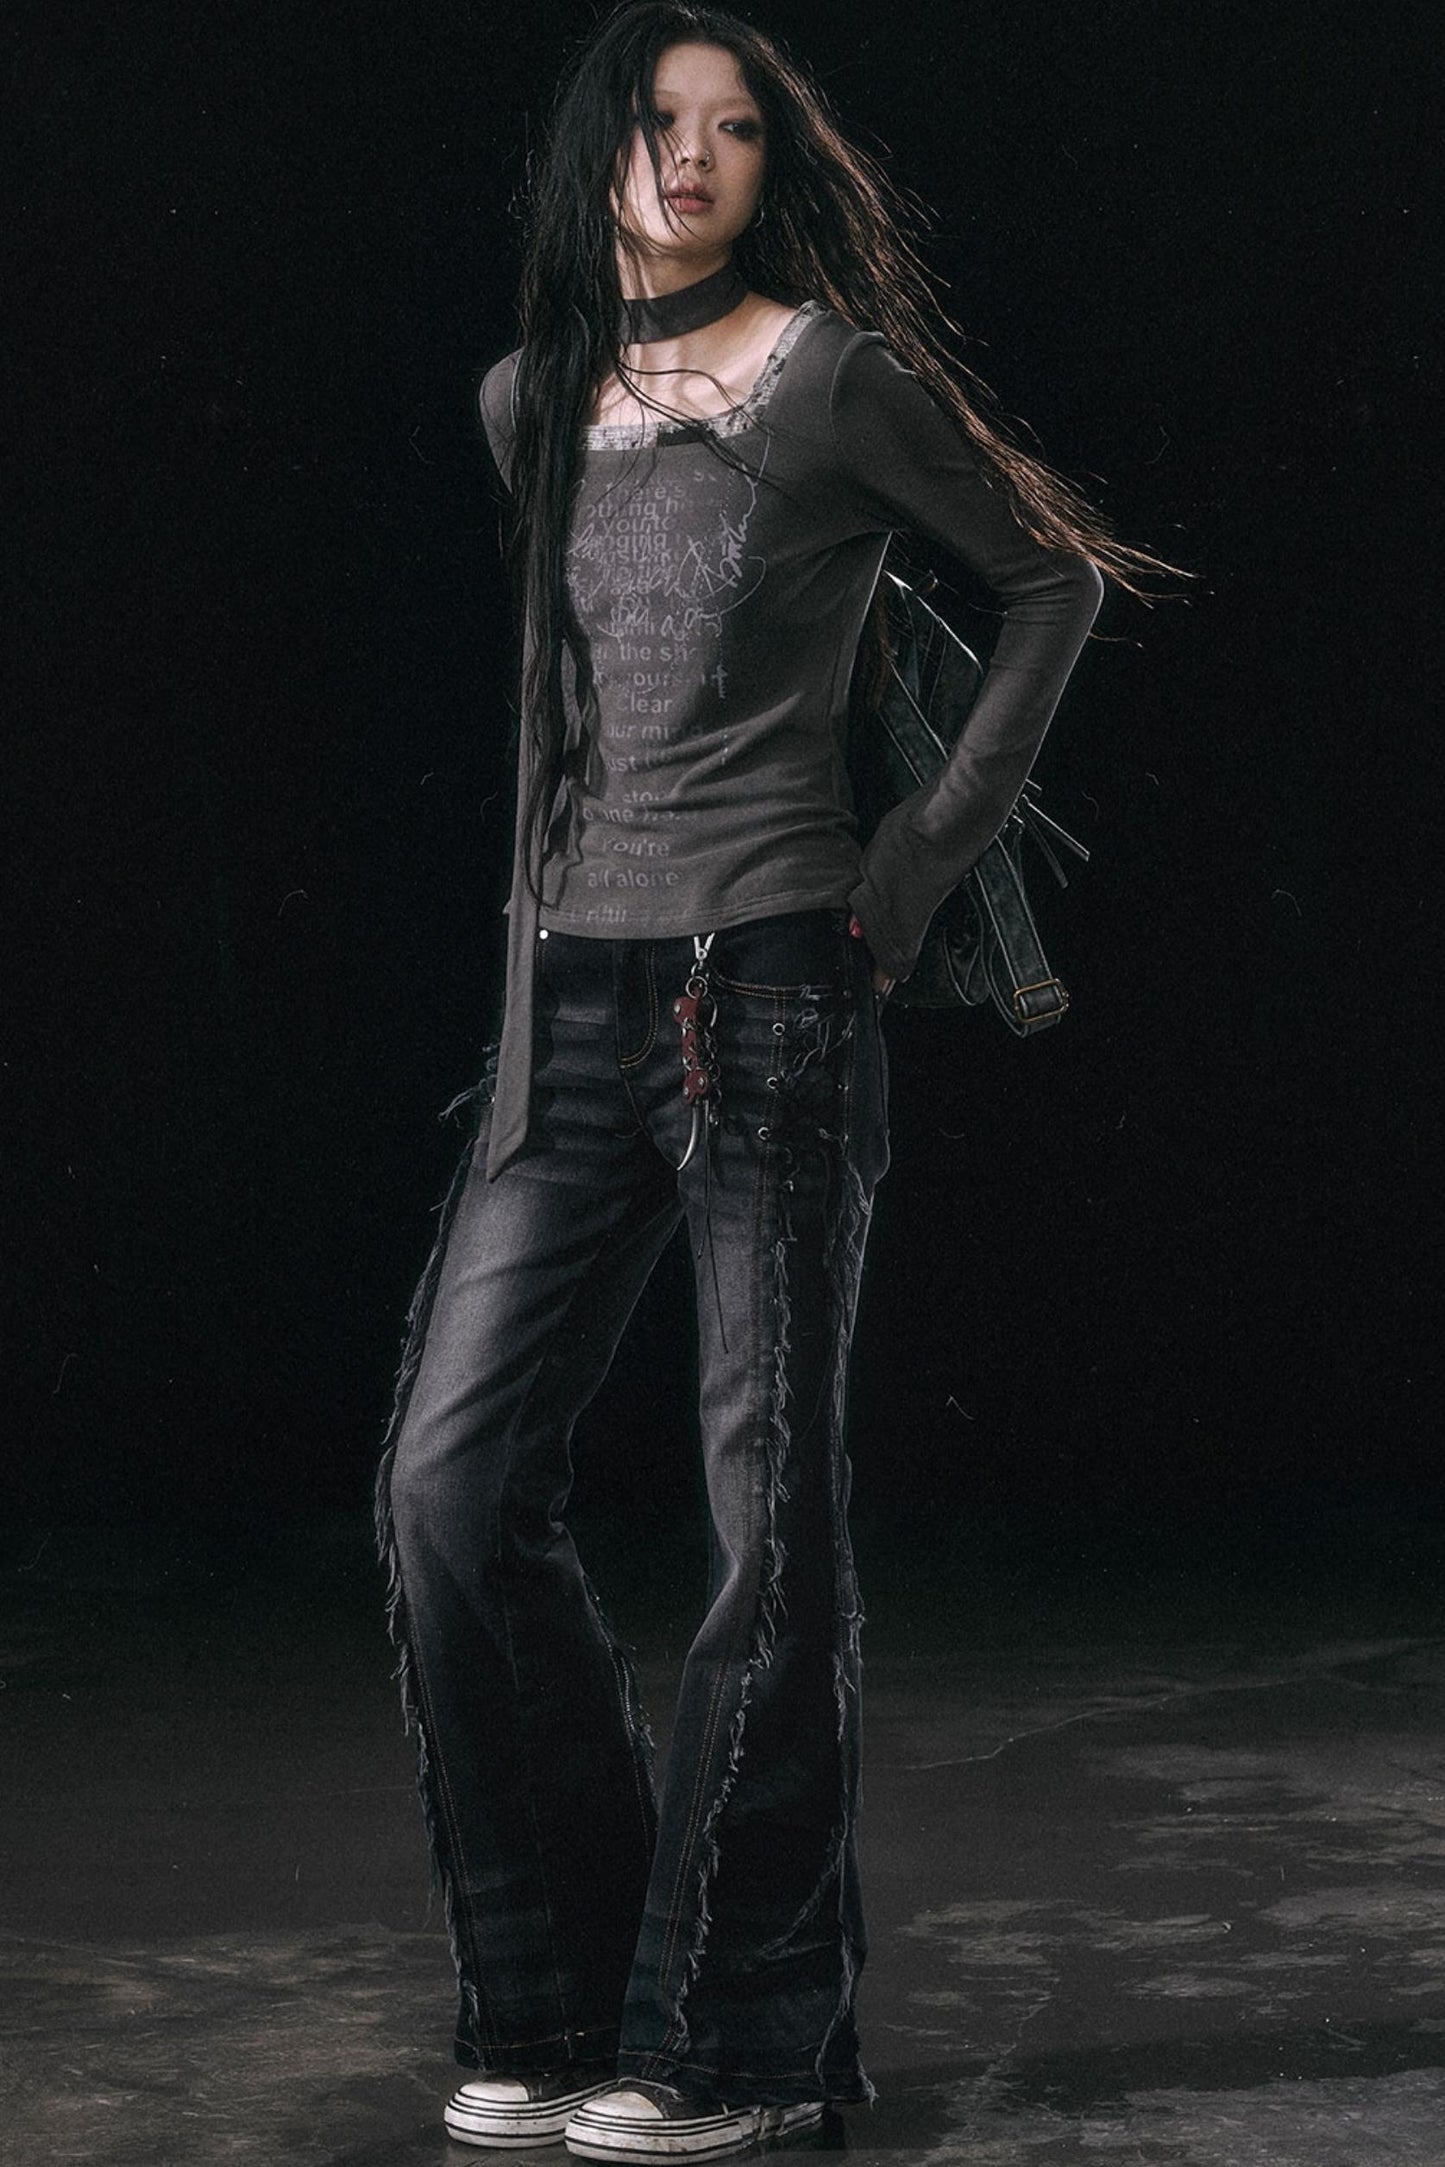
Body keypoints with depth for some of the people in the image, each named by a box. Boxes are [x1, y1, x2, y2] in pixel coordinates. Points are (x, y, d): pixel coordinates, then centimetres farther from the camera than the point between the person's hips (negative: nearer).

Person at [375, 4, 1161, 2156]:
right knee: (455, 1481, -1)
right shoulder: (529, 401, 15)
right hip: (572, 1007, 6)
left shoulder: (833, 376, 0)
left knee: (770, 1507, -1)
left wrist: (930, 851, 0)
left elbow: (1055, 579, 7)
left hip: (770, 993, -5)